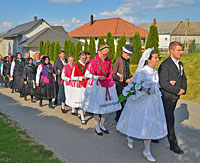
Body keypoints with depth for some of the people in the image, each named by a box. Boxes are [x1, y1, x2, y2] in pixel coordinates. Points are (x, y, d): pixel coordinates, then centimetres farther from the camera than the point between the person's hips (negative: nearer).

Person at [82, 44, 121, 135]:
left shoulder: (108, 61, 6)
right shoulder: (93, 61, -11)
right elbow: (87, 74, -8)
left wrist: (109, 79, 5)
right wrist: (98, 77, -15)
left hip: (107, 86, 5)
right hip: (96, 86, -5)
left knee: (108, 107, 8)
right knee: (97, 108, 1)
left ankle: (102, 125, 28)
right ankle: (97, 128, 18)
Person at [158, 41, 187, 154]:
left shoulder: (180, 64, 11)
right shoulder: (165, 65, -16)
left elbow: (184, 78, 14)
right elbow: (163, 83, -21)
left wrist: (183, 89, -5)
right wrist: (177, 90, -17)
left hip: (175, 97, 8)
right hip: (167, 96, -8)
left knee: (168, 118, 17)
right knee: (170, 120, 0)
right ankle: (173, 144, 9)